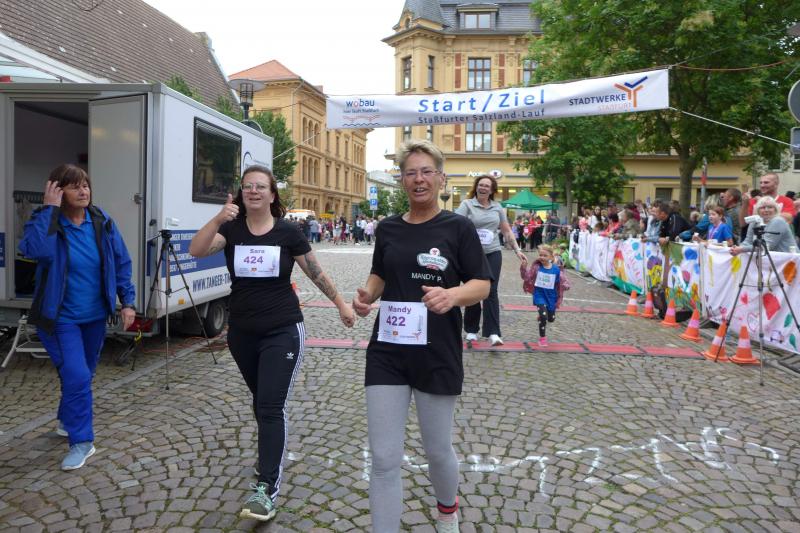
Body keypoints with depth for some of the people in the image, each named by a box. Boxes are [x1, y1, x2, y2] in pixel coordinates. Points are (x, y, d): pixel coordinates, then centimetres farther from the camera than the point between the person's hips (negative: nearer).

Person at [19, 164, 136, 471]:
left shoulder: (102, 221, -3)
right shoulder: (44, 221, -13)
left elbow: (121, 262, 1)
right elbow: (35, 250, -36)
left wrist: (128, 301, -3)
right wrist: (49, 209, -30)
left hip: (95, 315, 5)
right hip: (60, 318, -4)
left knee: (84, 375, 20)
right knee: (76, 377, -14)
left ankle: (66, 420, 46)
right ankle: (81, 442, 3)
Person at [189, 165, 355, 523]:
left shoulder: (288, 232, -6)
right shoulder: (230, 228, -2)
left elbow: (316, 272, 3)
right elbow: (196, 251, -18)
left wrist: (341, 304, 9)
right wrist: (218, 218, -32)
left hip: (282, 332, -3)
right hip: (242, 333, 4)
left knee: (271, 407, -8)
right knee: (260, 402, 21)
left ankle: (267, 489, -3)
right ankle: (271, 451, 45)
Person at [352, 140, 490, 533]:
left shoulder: (458, 227, -4)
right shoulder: (387, 228, 6)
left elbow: (482, 285, -6)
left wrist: (453, 295, -27)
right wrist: (366, 294, -3)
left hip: (438, 356, -2)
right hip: (387, 354, 2)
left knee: (438, 451, 17)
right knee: (384, 460, 1)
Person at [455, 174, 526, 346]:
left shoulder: (497, 207, 10)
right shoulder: (467, 204, -2)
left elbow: (507, 231, 16)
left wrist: (517, 250, 13)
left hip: (493, 254, 2)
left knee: (491, 292, -5)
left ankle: (493, 333, -6)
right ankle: (471, 330, 21)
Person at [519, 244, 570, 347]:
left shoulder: (556, 269, -9)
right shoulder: (536, 267, -11)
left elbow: (562, 280, -2)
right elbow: (526, 277, -13)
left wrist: (565, 285, -24)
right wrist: (524, 267, -30)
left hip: (551, 296, 3)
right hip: (540, 295, -2)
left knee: (551, 319, 19)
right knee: (543, 317, -18)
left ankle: (542, 316, 56)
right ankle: (542, 338, 2)